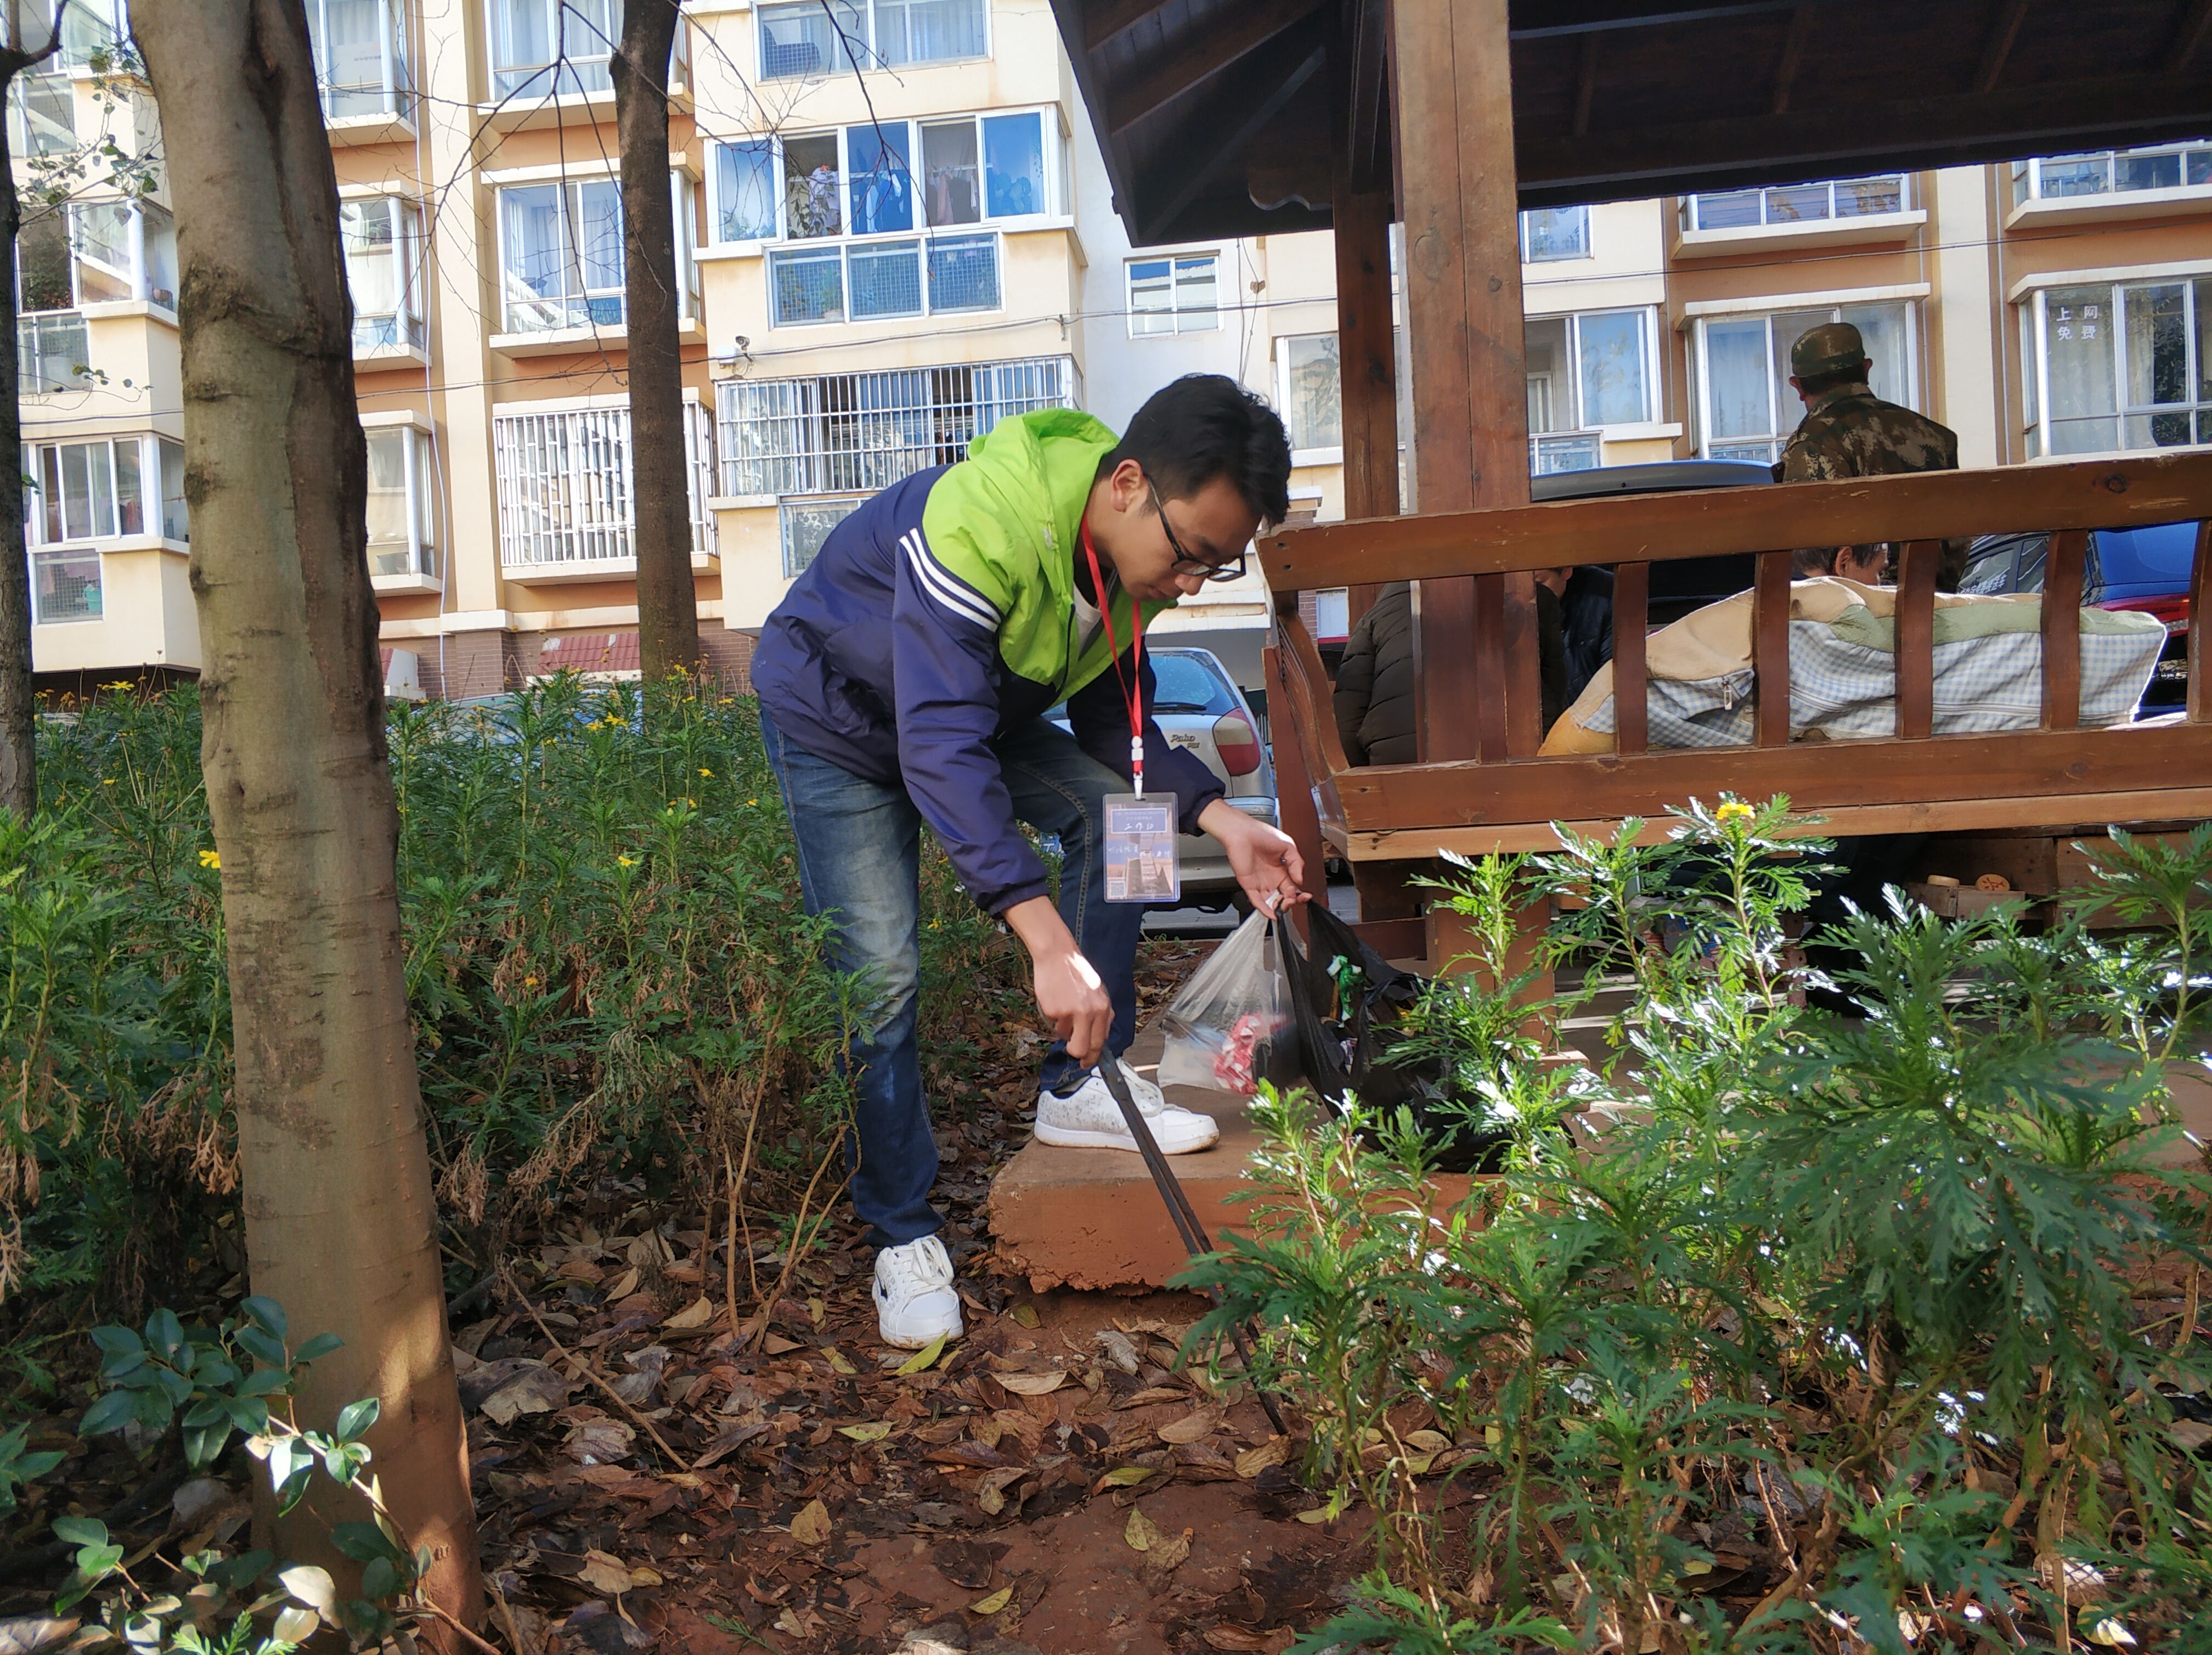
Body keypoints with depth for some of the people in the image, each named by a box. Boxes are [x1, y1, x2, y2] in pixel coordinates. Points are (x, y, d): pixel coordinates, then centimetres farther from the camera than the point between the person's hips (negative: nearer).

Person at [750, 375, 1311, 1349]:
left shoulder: (1133, 549, -15)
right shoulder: (975, 526, -41)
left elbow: (1115, 716, -6)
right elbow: (941, 749, -47)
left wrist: (1219, 819, -23)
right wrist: (1050, 944, -54)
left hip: (974, 703, 7)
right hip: (836, 716, -6)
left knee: (1113, 803, -14)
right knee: (878, 971, -13)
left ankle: (1082, 1087, -3)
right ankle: (903, 1238, 3)